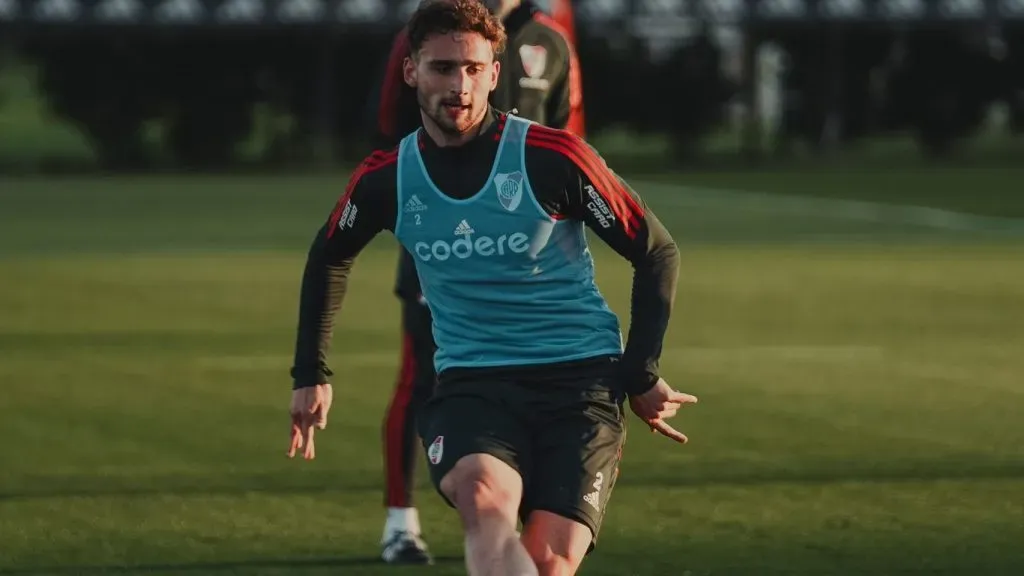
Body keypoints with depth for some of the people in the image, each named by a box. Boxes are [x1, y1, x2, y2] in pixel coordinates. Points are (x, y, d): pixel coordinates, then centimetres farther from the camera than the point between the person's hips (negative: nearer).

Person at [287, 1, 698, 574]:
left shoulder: (552, 158, -8)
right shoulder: (386, 179, 2)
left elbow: (658, 253, 2)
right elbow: (329, 258, 24)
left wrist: (642, 375, -1)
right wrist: (312, 373, 22)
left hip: (580, 377, -1)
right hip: (470, 383, 1)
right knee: (487, 502, -32)